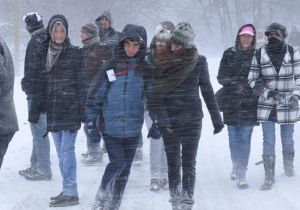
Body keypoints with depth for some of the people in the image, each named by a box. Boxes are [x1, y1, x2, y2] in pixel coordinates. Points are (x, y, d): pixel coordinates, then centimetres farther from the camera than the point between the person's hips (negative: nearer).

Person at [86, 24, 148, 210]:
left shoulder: (145, 69, 3)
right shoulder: (110, 67, -3)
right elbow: (95, 97, -1)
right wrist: (91, 124, -4)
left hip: (133, 128, 2)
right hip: (110, 126, -2)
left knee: (125, 168, 8)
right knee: (117, 163, -12)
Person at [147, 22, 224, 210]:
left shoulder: (198, 62, -2)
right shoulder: (163, 62, -2)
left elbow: (207, 90, 3)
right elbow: (156, 93, -6)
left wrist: (216, 118, 2)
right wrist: (161, 117, -18)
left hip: (192, 119, -1)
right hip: (169, 120, 1)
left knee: (189, 163, -1)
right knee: (173, 162, 7)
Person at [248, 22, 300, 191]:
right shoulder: (260, 55, -3)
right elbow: (252, 79, 3)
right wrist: (267, 92, -11)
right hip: (267, 107, 0)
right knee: (268, 142, -2)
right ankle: (269, 177, 5)